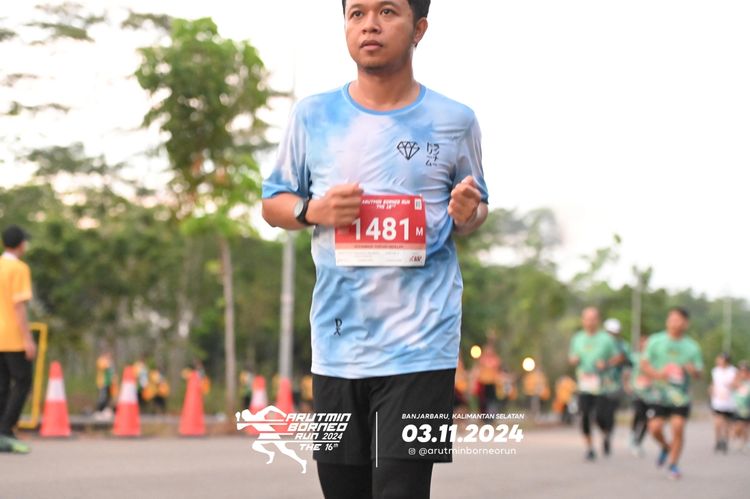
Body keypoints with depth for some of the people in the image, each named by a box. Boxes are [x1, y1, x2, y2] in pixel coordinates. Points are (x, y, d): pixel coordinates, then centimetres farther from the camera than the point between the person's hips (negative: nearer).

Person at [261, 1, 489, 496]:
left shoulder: (454, 121, 1)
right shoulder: (313, 116, 5)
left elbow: (477, 208, 15)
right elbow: (272, 203, 14)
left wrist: (467, 215, -9)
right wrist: (313, 210, -8)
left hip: (421, 346, -2)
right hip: (337, 344, 3)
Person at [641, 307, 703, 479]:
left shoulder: (692, 347, 5)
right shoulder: (655, 341, 3)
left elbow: (698, 372, 7)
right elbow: (644, 364, 2)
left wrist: (693, 370, -17)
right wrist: (656, 374, -17)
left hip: (681, 395, 0)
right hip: (659, 393, 0)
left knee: (678, 426, -12)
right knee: (655, 427, -9)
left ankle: (673, 464, 5)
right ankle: (666, 447, 25)